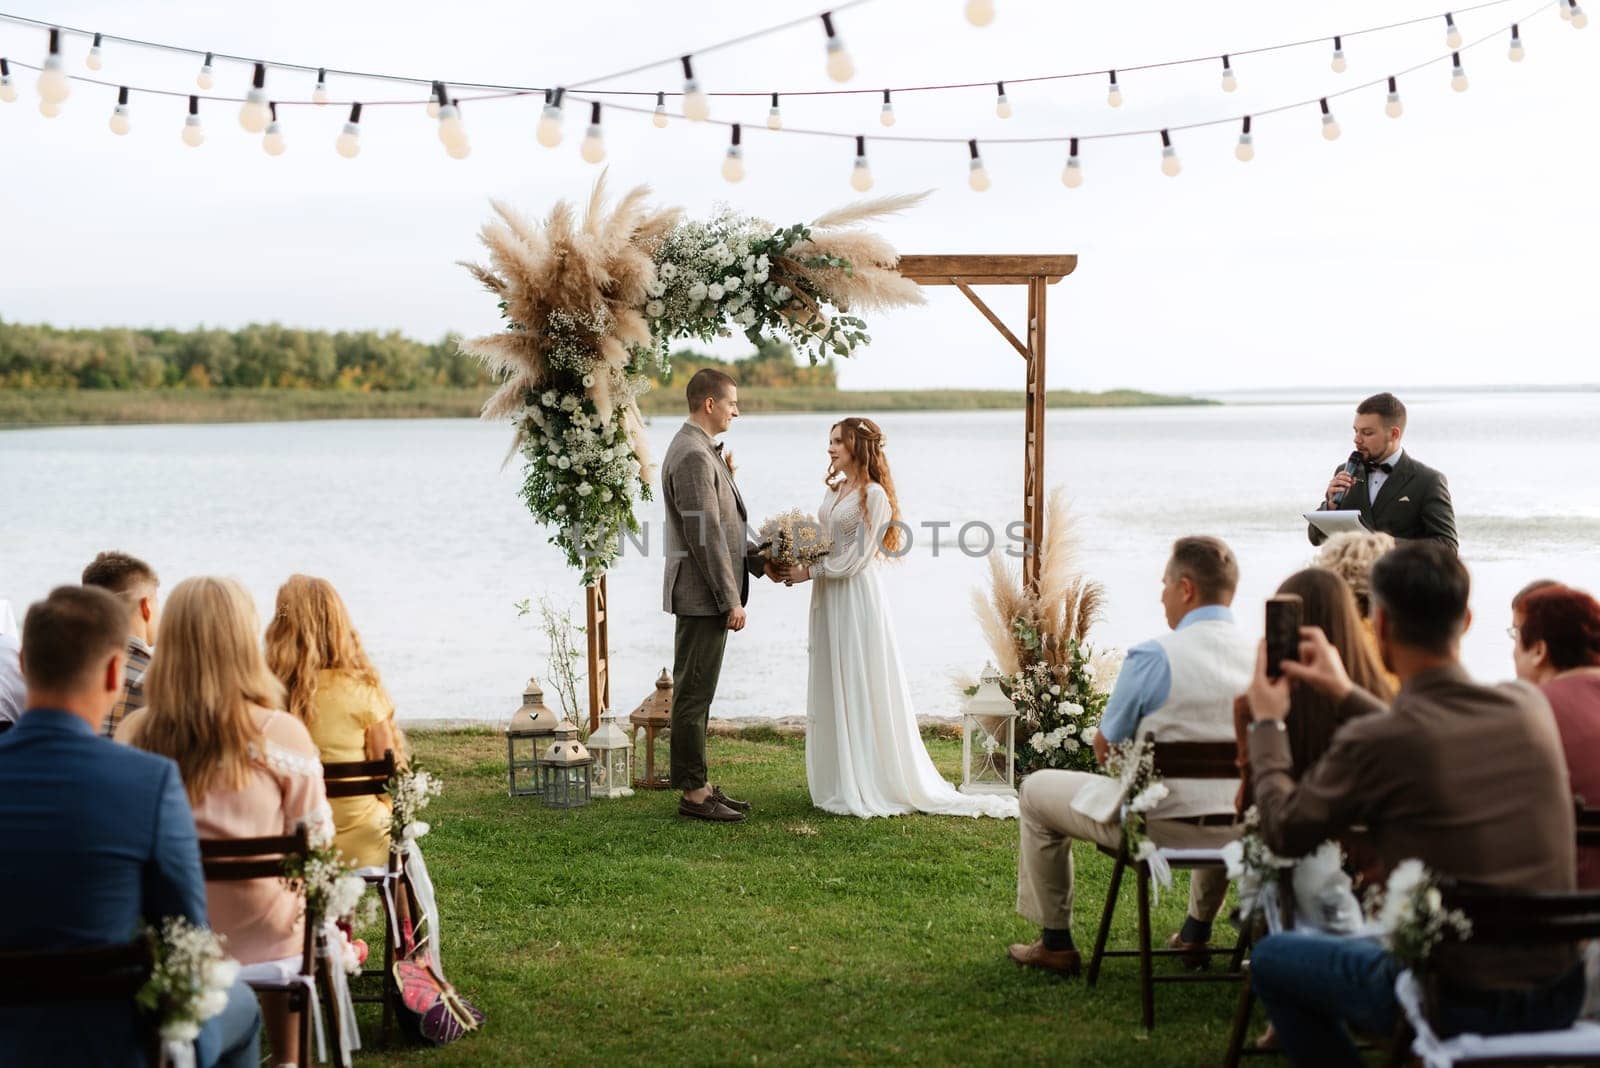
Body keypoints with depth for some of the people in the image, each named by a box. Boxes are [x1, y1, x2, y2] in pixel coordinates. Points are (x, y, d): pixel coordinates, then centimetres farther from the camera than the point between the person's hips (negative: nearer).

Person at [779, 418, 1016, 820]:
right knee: (831, 692, 10)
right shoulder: (834, 489, 13)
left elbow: (855, 559, -16)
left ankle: (868, 786, 2)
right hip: (829, 601, 8)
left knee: (860, 691, -4)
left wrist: (810, 572, -13)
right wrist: (796, 565, -1)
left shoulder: (873, 495, -12)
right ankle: (841, 782, 16)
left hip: (857, 598, -8)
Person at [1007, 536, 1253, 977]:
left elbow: (1105, 748, -6)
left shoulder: (1152, 656, -16)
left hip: (1162, 828, -5)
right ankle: (1197, 933, 50)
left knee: (1037, 790, 19)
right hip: (1241, 834, 5)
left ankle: (1056, 944, 26)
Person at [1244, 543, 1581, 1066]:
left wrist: (1267, 722, 12)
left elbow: (1284, 832, -2)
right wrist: (1348, 694, 26)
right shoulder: (1529, 706, -4)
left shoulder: (1370, 744, -20)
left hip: (1455, 1002, -6)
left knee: (1272, 958, 19)